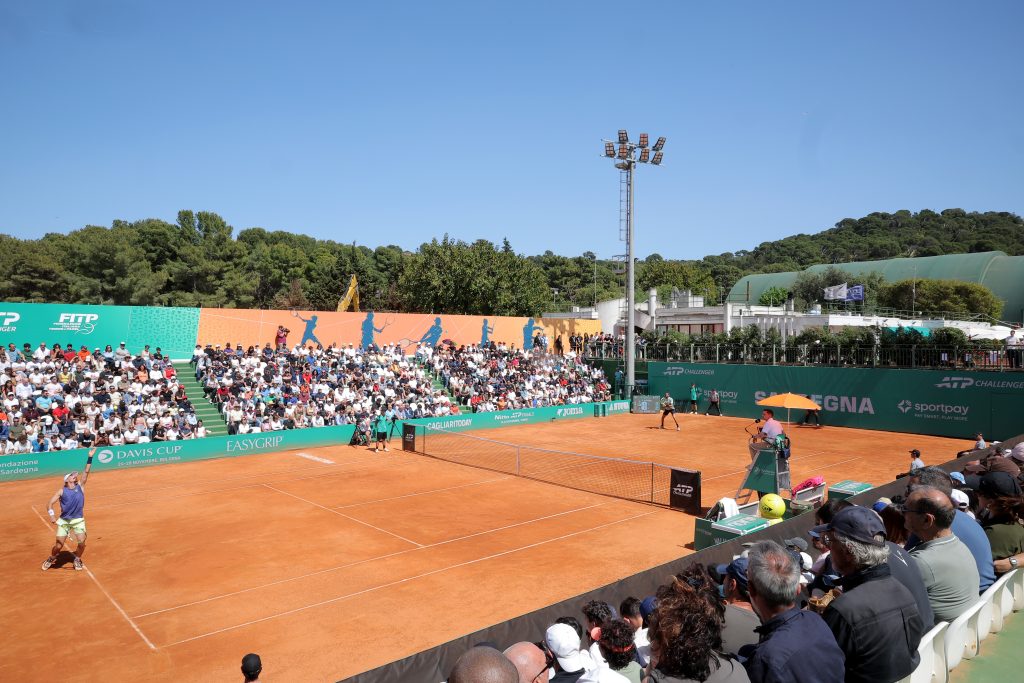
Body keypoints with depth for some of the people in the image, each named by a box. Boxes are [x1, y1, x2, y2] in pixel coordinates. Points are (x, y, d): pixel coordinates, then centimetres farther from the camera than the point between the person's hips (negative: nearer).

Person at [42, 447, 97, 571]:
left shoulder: (80, 486, 2)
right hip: (64, 521, -1)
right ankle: (51, 559, 31)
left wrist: (90, 457, -15)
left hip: (78, 520, 1)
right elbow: (49, 504, -9)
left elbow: (86, 472, -7)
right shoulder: (62, 491, -4)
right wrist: (52, 515, -27)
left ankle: (77, 559, 19)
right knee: (58, 545, -2)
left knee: (82, 542, -9)